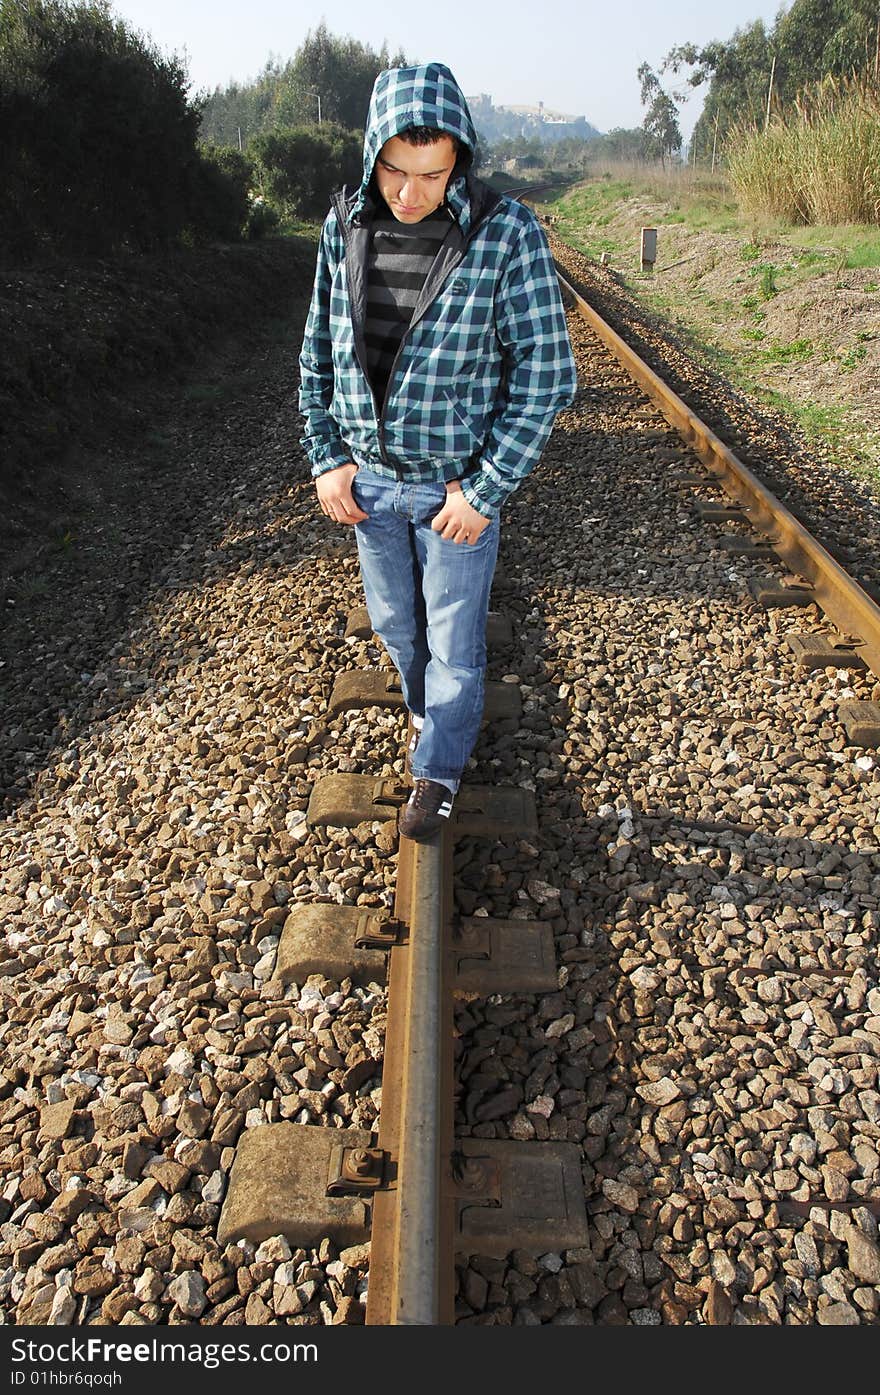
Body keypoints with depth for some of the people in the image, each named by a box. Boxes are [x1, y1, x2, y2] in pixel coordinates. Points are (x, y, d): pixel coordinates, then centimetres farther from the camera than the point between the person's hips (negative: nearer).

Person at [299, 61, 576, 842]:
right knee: (395, 621, 19)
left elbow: (546, 371, -14)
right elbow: (319, 352, 7)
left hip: (458, 483, -4)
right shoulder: (346, 227, -3)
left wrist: (485, 489, -16)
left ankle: (438, 768, 30)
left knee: (455, 638, 7)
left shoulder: (508, 233, -16)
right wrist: (326, 458, 1)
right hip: (369, 478, 4)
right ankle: (428, 709, 48)